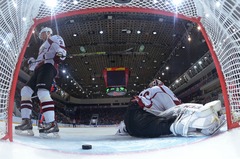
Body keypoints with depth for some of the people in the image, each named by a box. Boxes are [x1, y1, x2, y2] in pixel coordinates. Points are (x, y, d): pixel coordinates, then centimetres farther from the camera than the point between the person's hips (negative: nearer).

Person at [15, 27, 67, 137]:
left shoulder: (54, 38, 13)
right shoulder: (43, 46, 40)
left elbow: (61, 51, -8)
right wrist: (32, 63, 14)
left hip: (48, 66, -9)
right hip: (39, 69, 9)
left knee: (43, 92, -28)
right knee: (25, 91, -4)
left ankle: (52, 124, -34)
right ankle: (26, 122, -10)